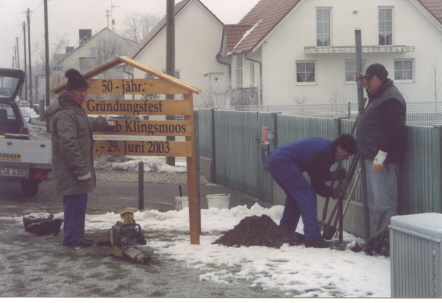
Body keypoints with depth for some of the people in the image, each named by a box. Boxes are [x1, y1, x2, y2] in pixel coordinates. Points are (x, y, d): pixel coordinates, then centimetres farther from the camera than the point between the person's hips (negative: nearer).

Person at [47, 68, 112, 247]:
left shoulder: (75, 110, 16)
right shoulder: (65, 114, -19)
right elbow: (68, 144, -25)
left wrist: (102, 122, 50)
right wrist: (81, 170, -25)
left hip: (76, 170, 10)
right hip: (70, 171, -10)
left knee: (79, 203, 13)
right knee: (75, 203, -7)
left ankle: (76, 237, 20)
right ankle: (72, 237, 0)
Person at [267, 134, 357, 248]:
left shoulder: (325, 146, 16)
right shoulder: (324, 154, -15)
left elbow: (316, 174, 24)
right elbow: (317, 184, -9)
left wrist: (334, 175, 11)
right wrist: (334, 192, 5)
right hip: (283, 162, -11)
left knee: (294, 197, 22)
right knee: (307, 195, -10)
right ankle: (312, 238, -13)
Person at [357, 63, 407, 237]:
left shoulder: (390, 99, -15)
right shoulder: (378, 96, 19)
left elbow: (392, 130, -23)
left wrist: (380, 155, -23)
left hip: (382, 159, -11)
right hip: (373, 157, 11)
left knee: (383, 201, -11)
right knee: (374, 201, 13)